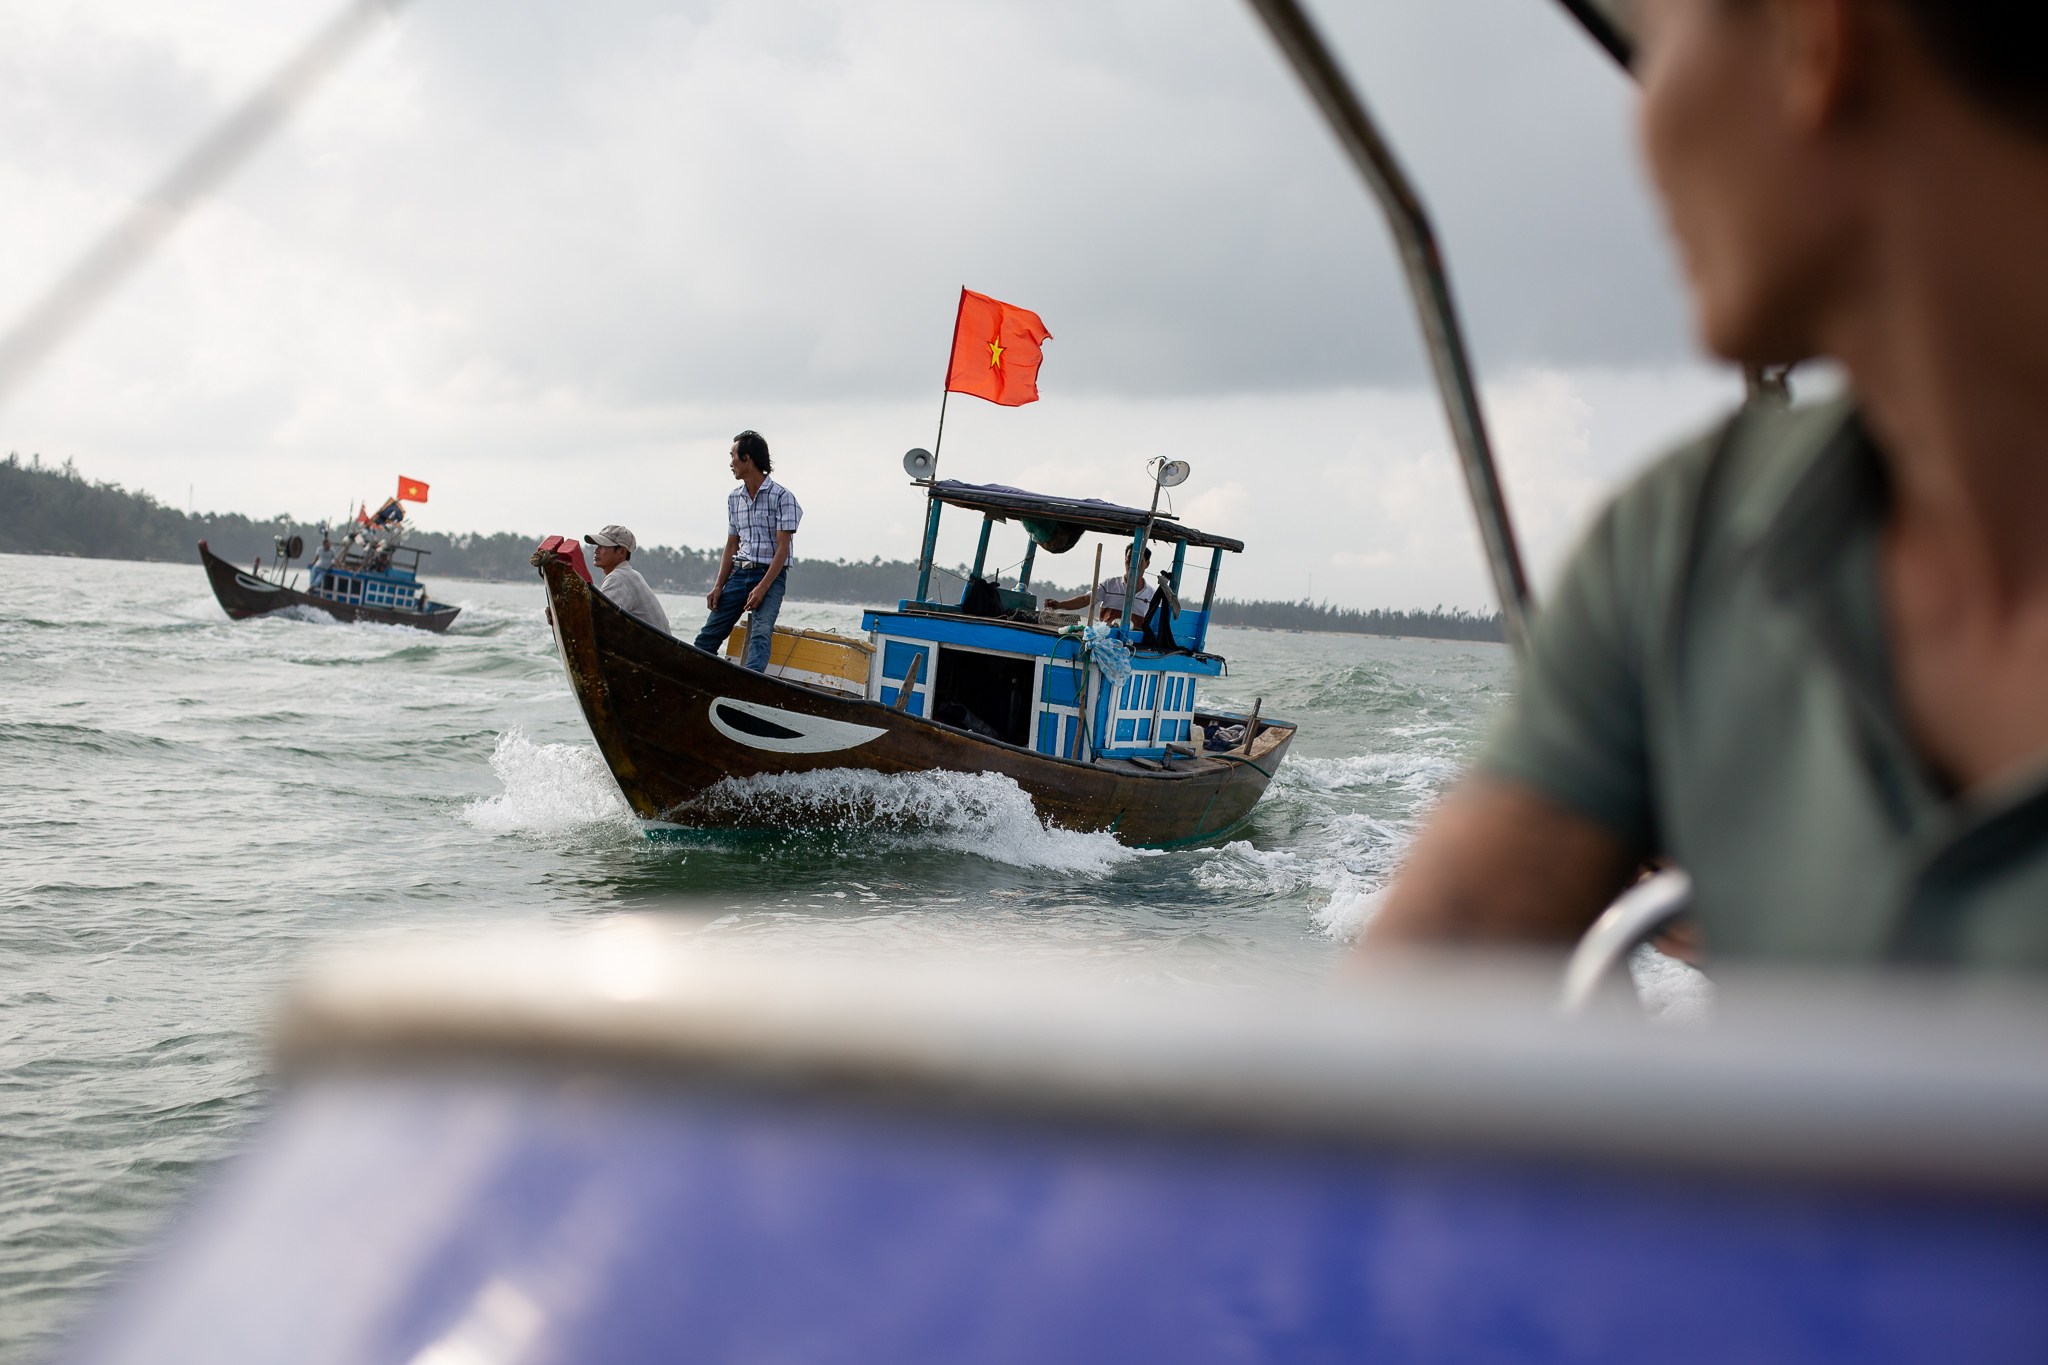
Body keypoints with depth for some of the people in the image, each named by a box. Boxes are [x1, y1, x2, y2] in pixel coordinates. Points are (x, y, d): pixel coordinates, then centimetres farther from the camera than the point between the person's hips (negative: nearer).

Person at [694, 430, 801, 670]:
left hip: (770, 574, -6)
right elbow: (731, 546, 16)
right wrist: (719, 586, 4)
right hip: (739, 573, 6)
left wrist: (762, 587, -20)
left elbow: (782, 547, -12)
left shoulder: (782, 497, -7)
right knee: (708, 635, 0)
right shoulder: (734, 498, 14)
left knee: (761, 634, -25)